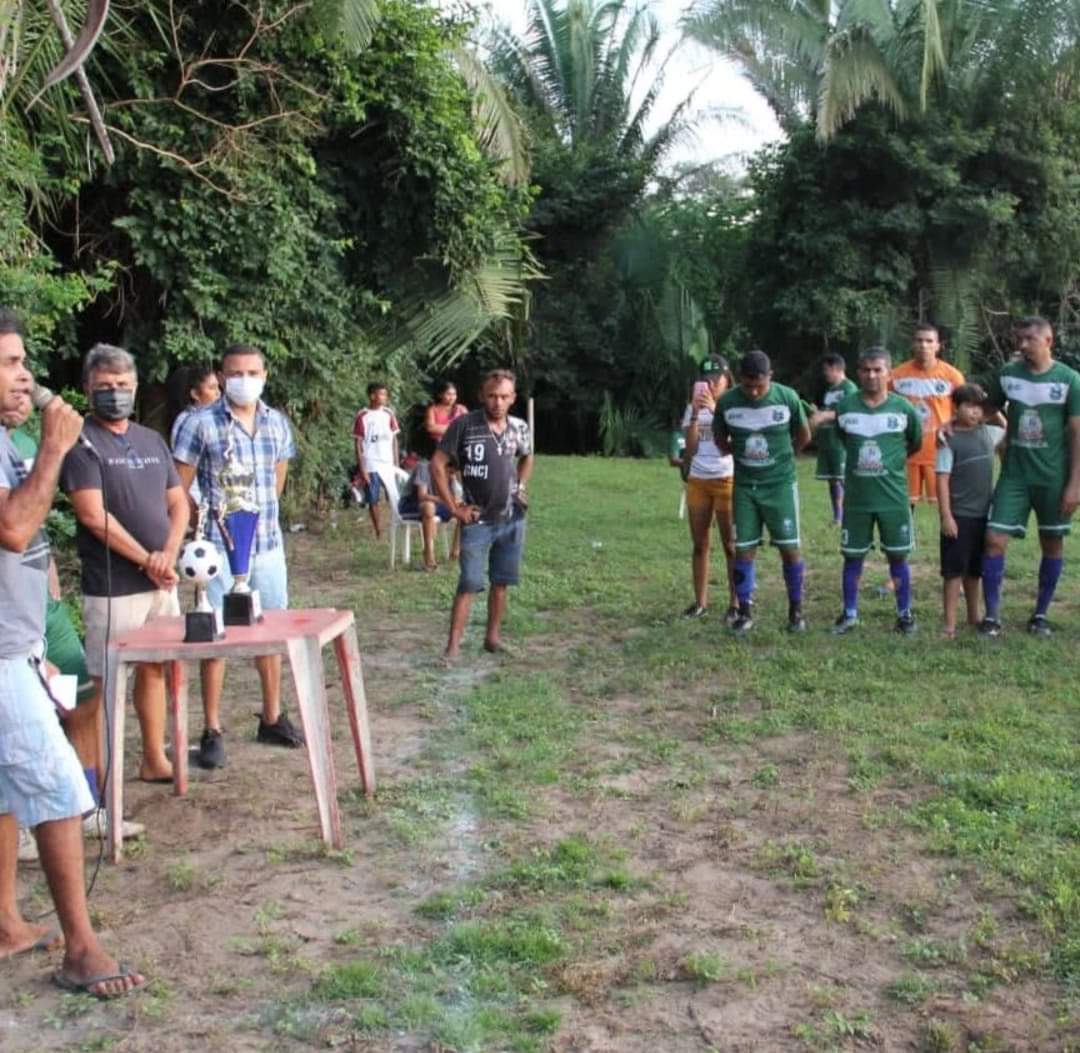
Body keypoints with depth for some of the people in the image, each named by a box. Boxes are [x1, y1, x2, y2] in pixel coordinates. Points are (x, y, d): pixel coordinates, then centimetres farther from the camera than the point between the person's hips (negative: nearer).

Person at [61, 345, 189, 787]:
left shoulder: (152, 440, 12)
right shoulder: (82, 442, -8)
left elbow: (178, 503, 11)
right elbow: (93, 515, -17)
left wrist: (168, 555, -7)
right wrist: (147, 560, -14)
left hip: (160, 581, 7)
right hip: (112, 587, -7)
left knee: (154, 668, 14)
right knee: (103, 681, -3)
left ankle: (154, 760, 26)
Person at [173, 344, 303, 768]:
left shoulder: (277, 422, 7)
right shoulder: (200, 424, -8)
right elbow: (178, 489, -5)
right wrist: (203, 524, -5)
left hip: (269, 544, 5)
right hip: (220, 547, -5)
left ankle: (272, 718, 27)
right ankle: (212, 731, 10)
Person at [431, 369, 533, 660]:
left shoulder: (520, 428, 1)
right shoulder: (464, 425, -13)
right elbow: (438, 464, -10)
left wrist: (520, 487, 10)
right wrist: (454, 507, -11)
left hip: (512, 519, 4)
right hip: (477, 521, -4)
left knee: (501, 582, 11)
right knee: (469, 584, -6)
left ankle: (493, 636, 23)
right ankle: (453, 645, -1)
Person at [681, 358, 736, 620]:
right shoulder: (693, 408, 6)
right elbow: (690, 450, -4)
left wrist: (715, 410, -28)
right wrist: (695, 414, -14)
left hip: (727, 481, -4)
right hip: (697, 482, 4)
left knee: (731, 545, -1)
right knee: (699, 544, 6)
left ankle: (735, 603, 3)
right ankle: (700, 601, 12)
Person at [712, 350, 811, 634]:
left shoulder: (787, 397, -11)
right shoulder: (727, 402, -8)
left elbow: (804, 436, 5)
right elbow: (720, 439, 10)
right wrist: (742, 457, 6)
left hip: (781, 484, -1)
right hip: (744, 487, 1)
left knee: (789, 547, 0)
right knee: (744, 550, 2)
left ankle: (796, 610, 14)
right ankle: (745, 612, 13)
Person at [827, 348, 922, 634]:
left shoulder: (903, 409, -6)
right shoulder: (845, 407, -3)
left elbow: (916, 442, 10)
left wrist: (892, 459, 8)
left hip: (893, 497, -1)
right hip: (856, 497, 1)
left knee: (897, 556, 7)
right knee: (852, 556, 8)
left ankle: (904, 613, 19)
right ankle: (850, 613, 21)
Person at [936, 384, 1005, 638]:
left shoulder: (989, 433, 6)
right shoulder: (950, 439, -9)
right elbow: (942, 480, -12)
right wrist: (946, 516, -17)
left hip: (983, 514, 6)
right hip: (959, 515, -6)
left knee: (974, 569, 17)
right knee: (954, 570, -3)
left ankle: (974, 617, 29)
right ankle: (950, 624, 1)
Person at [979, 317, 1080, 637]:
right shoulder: (1007, 374, 1)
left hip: (1053, 478, -2)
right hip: (1014, 475, 2)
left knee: (1052, 543, 8)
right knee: (994, 539, -7)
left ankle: (1041, 614, 22)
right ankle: (992, 614, 2)